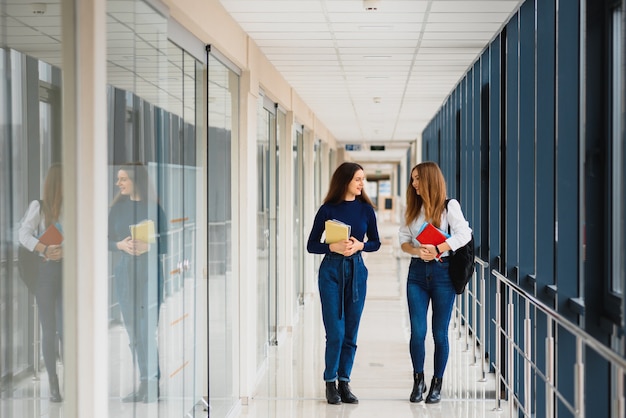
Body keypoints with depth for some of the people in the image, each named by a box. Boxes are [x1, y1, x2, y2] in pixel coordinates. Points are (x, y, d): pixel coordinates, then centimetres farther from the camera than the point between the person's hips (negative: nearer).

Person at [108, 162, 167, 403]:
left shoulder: (154, 208, -3)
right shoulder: (118, 208, 8)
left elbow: (165, 244, -2)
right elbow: (106, 241, 8)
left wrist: (149, 246, -21)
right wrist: (121, 245, -11)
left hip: (149, 273, -4)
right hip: (124, 274, 4)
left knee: (148, 330, -8)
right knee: (133, 332, 6)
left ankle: (154, 385, 0)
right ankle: (143, 385, 13)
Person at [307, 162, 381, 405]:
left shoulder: (365, 209, 4)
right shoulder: (328, 209, -2)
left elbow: (375, 242, 10)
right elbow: (311, 245, 0)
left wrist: (360, 245, -10)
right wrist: (333, 247, -17)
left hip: (356, 270, 3)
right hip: (331, 270, -2)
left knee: (350, 332, 5)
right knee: (335, 331, -5)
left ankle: (344, 382, 15)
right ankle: (330, 383, 10)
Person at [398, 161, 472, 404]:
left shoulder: (449, 206, -3)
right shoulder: (412, 208, 11)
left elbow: (464, 234, -14)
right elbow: (404, 240, 8)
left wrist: (437, 250, -22)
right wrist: (417, 251, -13)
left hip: (442, 272, -3)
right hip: (417, 272, 3)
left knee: (440, 333, 4)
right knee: (417, 332, -2)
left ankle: (437, 384, 16)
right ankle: (418, 381, 14)